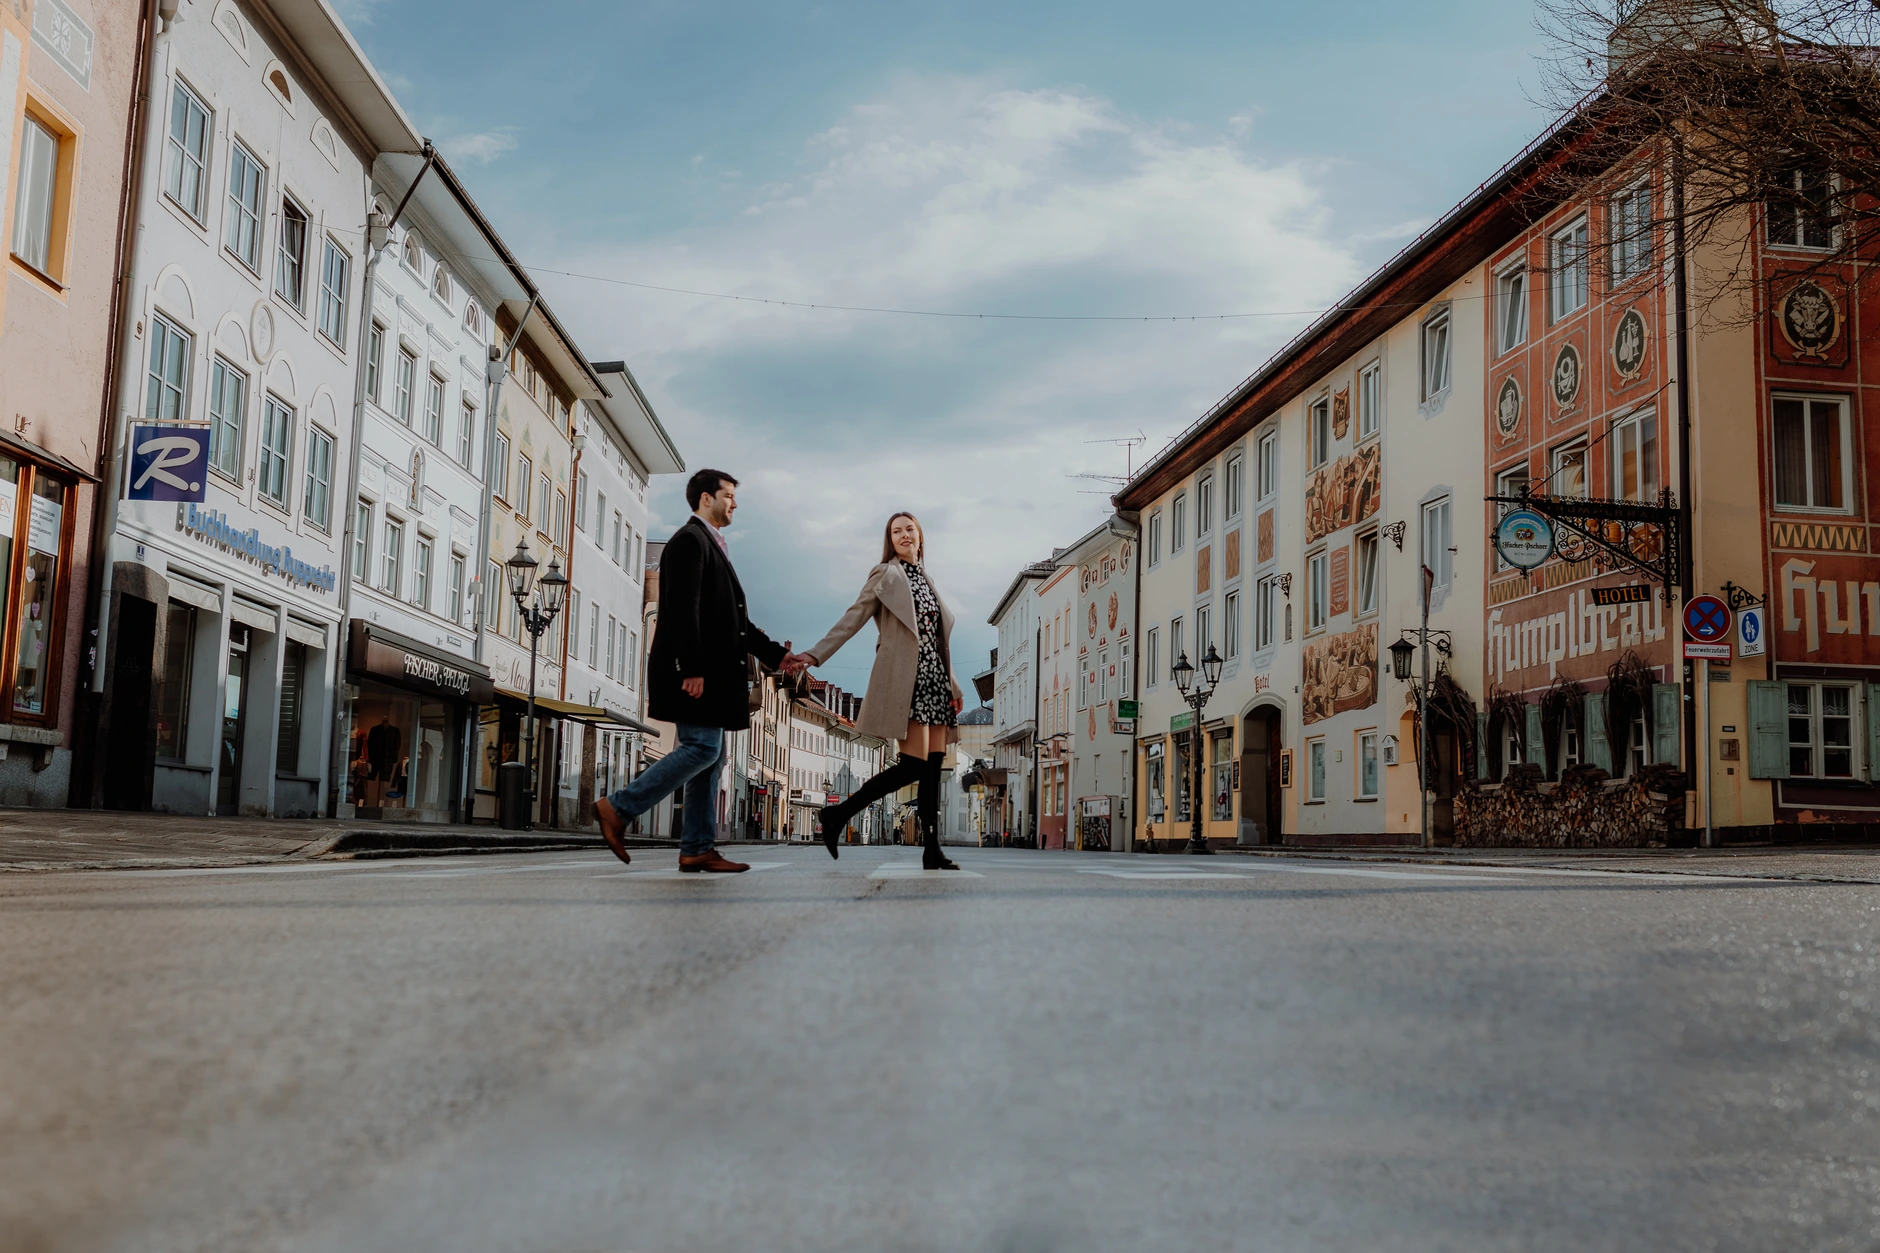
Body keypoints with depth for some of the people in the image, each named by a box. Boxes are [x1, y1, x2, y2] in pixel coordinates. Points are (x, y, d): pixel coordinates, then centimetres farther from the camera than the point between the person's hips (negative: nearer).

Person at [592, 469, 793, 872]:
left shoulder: (713, 546, 23)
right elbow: (683, 609, -18)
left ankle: (698, 850, 9)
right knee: (702, 748, -14)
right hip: (692, 670, -10)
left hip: (708, 672, 10)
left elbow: (734, 620, 24)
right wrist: (692, 669, -24)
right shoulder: (689, 540, -8)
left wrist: (775, 654, 18)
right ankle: (617, 808, -8)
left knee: (709, 756, 8)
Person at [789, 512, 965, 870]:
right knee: (915, 764, -16)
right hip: (905, 678, -7)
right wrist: (817, 653, -14)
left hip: (934, 679, 7)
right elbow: (854, 617, -3)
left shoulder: (927, 581, 23)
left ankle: (932, 852, 2)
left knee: (934, 765, 1)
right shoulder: (886, 574, 4)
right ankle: (838, 815, -9)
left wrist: (953, 686, 21)